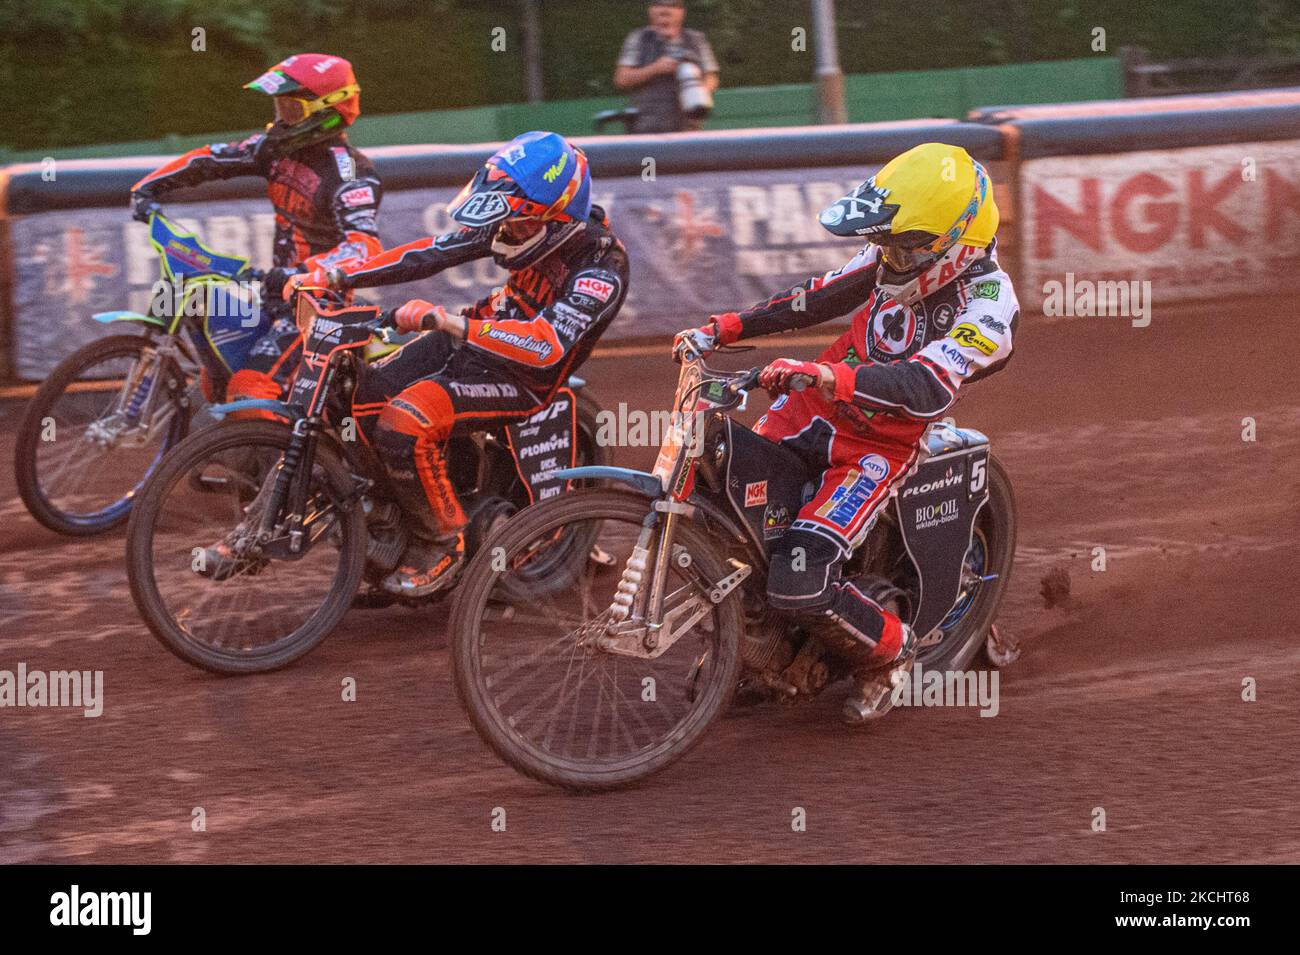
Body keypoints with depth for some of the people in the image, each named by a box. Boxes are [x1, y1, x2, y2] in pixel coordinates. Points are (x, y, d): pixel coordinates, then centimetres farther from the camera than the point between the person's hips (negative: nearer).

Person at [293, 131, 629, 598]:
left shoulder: (601, 267, -28)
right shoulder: (513, 222, -6)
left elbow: (547, 344, -40)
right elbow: (434, 252, -3)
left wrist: (448, 322, -49)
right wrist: (335, 276, -10)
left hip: (527, 377, -8)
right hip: (481, 332, 8)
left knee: (404, 424, -26)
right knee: (363, 397, -3)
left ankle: (441, 542, -6)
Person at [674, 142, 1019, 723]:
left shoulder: (988, 302, -24)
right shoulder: (892, 257, -3)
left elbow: (929, 385, -38)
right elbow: (821, 297, 13)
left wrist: (829, 376, -51)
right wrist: (725, 328, 8)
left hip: (881, 445, -7)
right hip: (815, 405, 7)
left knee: (799, 583, -22)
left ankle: (890, 649, 7)